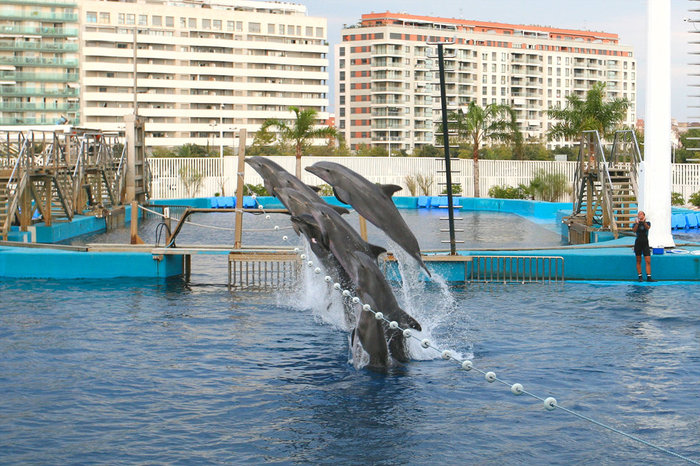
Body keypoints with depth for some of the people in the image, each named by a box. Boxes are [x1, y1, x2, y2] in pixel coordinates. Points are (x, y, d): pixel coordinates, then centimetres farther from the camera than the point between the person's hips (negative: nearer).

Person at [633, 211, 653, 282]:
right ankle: (639, 277, 9)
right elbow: (634, 230, -13)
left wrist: (644, 222, -34)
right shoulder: (636, 224, 6)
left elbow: (647, 228, -16)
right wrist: (637, 223, -29)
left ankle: (649, 277, -8)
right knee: (638, 261, 4)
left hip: (645, 243, 0)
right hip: (638, 243, 0)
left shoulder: (647, 223, 7)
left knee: (648, 261, -7)